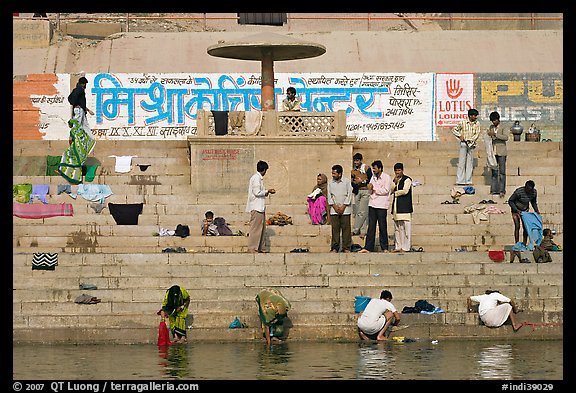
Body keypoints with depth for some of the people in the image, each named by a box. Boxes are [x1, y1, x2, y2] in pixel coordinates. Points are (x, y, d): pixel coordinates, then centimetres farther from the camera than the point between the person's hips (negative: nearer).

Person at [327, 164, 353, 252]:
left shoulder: (347, 181, 0)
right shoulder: (331, 183, 9)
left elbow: (349, 195, -2)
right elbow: (329, 196, 8)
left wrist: (343, 207, -8)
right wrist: (335, 207, -4)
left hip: (345, 209, -2)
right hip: (334, 209, 2)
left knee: (346, 228, -3)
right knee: (335, 228, -1)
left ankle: (346, 248, 1)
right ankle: (335, 247, 3)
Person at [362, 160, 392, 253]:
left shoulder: (387, 177, -5)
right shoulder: (373, 178, 16)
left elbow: (386, 190, -13)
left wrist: (374, 189, -8)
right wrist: (370, 188, -4)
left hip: (382, 205, -6)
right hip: (372, 204, 6)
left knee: (382, 226, -1)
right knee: (371, 226, 2)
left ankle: (385, 248, 7)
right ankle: (368, 248, 0)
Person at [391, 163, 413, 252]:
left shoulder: (407, 179, -3)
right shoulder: (395, 180, 19)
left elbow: (405, 191, -13)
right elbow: (391, 190, 10)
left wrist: (395, 192, 1)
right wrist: (395, 182, -3)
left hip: (405, 207, -7)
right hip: (396, 207, 7)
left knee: (405, 227, -8)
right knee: (397, 228, 7)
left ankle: (405, 247, -8)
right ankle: (398, 246, 10)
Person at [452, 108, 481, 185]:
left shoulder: (477, 123, 5)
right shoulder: (463, 123, -1)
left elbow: (477, 133, -1)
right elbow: (454, 129, 6)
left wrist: (471, 140, -14)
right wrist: (459, 135, -7)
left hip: (472, 144, 3)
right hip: (464, 143, -3)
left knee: (470, 163, 3)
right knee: (462, 162, -4)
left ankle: (468, 181, 5)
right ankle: (460, 181, -3)